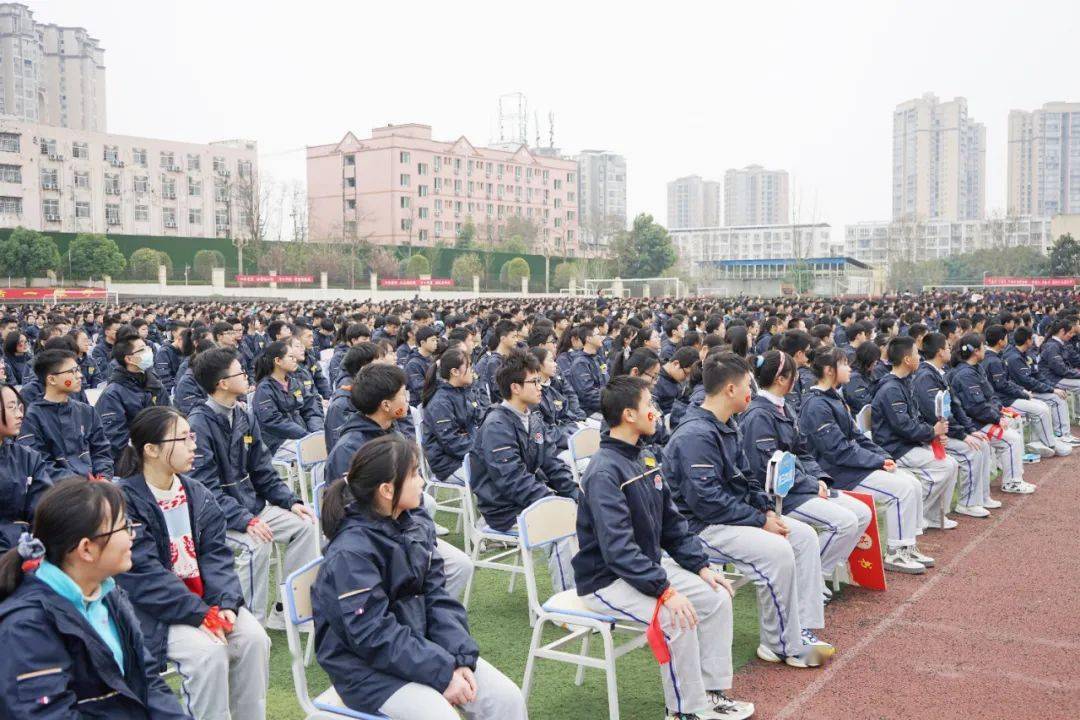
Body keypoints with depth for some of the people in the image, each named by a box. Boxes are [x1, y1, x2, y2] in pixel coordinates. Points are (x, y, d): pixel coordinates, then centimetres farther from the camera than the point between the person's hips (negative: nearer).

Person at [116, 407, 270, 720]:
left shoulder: (197, 494, 7)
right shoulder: (125, 501, -14)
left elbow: (216, 554, 3)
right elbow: (144, 576, -19)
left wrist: (226, 604, -15)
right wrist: (202, 614, -22)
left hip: (205, 597, 6)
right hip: (155, 610, -6)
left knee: (254, 637, -15)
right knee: (208, 650, -27)